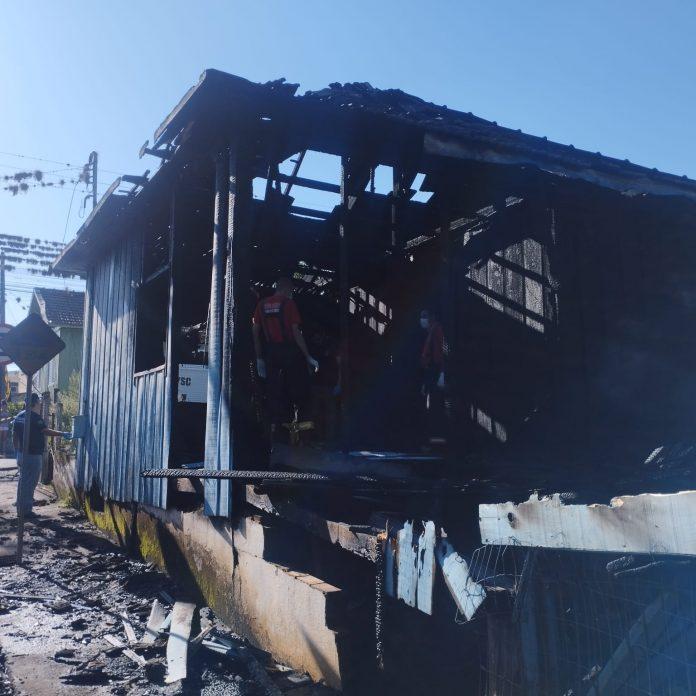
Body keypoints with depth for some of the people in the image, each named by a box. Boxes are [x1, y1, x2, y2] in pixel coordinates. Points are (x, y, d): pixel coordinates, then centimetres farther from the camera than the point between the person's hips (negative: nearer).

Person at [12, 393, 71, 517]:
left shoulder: (19, 416, 10)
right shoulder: (35, 417, -16)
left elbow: (14, 436, 15)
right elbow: (46, 431, -21)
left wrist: (17, 451, 22)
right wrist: (62, 434, -12)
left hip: (22, 454, 9)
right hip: (33, 456, -9)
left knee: (23, 481, 17)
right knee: (30, 483, -3)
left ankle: (20, 508, 24)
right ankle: (26, 510, 0)